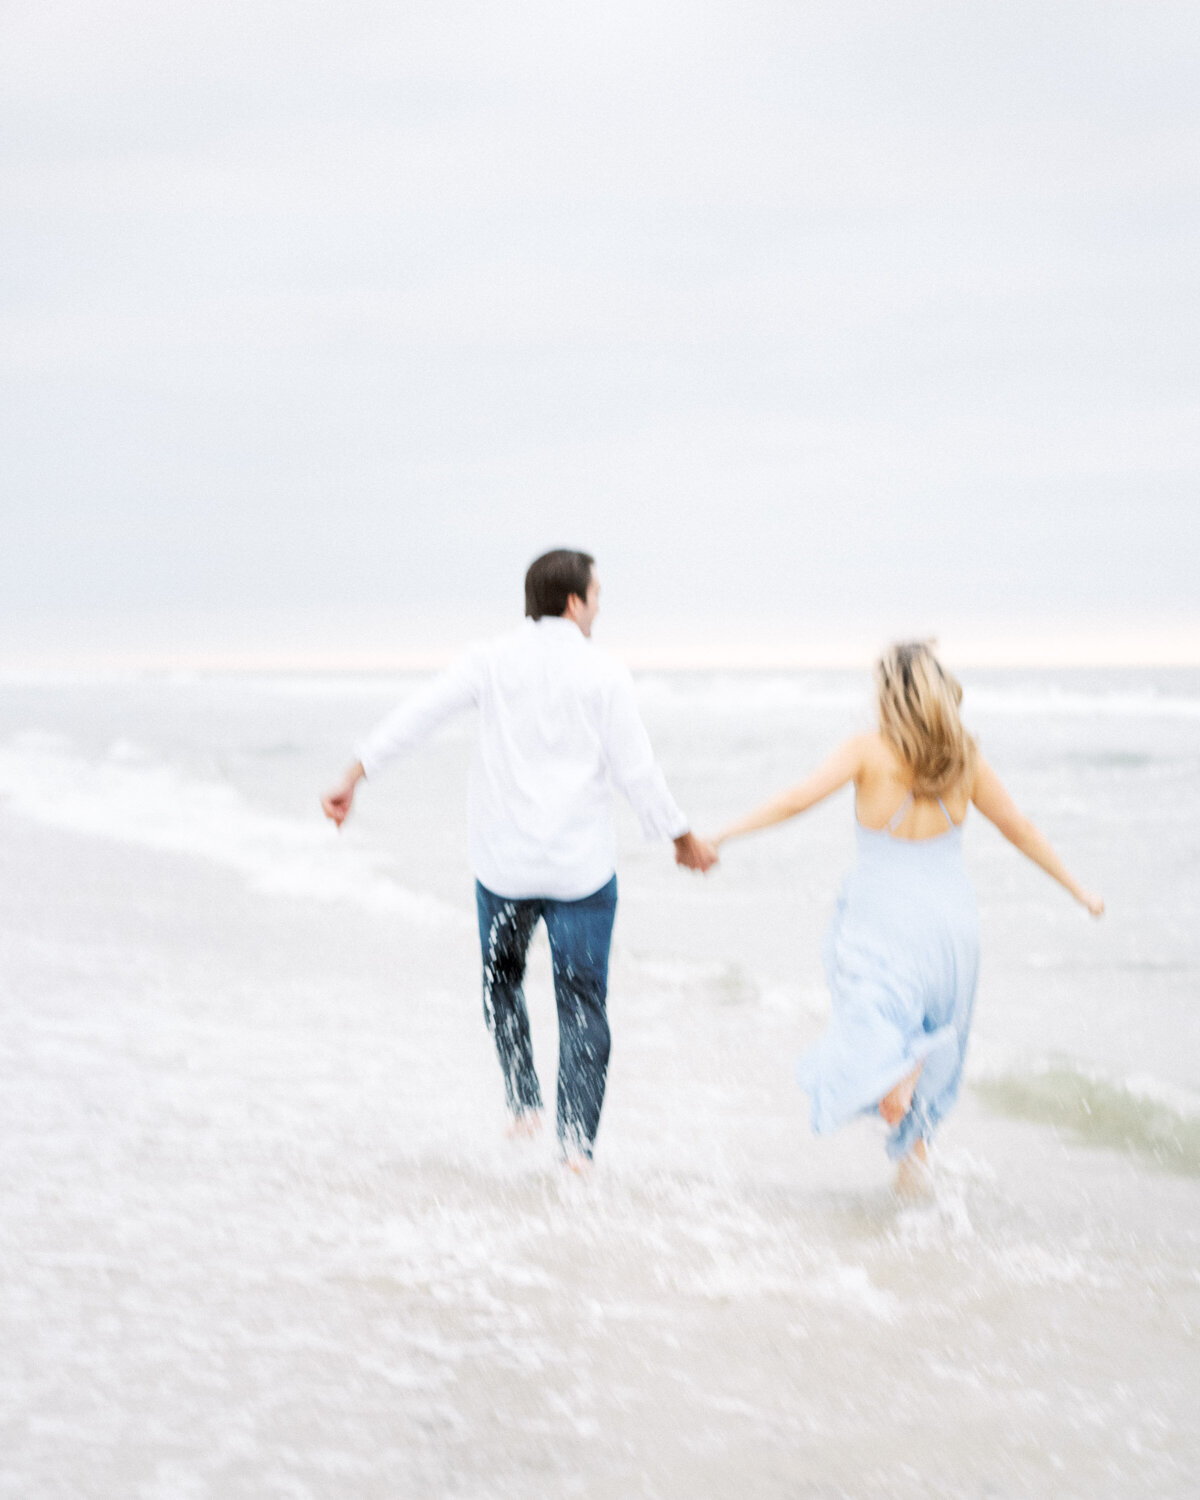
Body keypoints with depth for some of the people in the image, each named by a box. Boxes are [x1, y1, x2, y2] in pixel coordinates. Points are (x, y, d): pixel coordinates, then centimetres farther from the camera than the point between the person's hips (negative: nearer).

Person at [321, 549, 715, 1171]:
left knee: (502, 979, 25)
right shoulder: (603, 674, -5)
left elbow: (416, 715, -9)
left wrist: (353, 777, -6)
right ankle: (576, 1137, -4)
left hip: (504, 863, 2)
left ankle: (523, 1099, 12)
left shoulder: (491, 660, -1)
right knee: (581, 1000, 6)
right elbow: (637, 771, -5)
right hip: (581, 864, -2)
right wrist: (683, 839, 8)